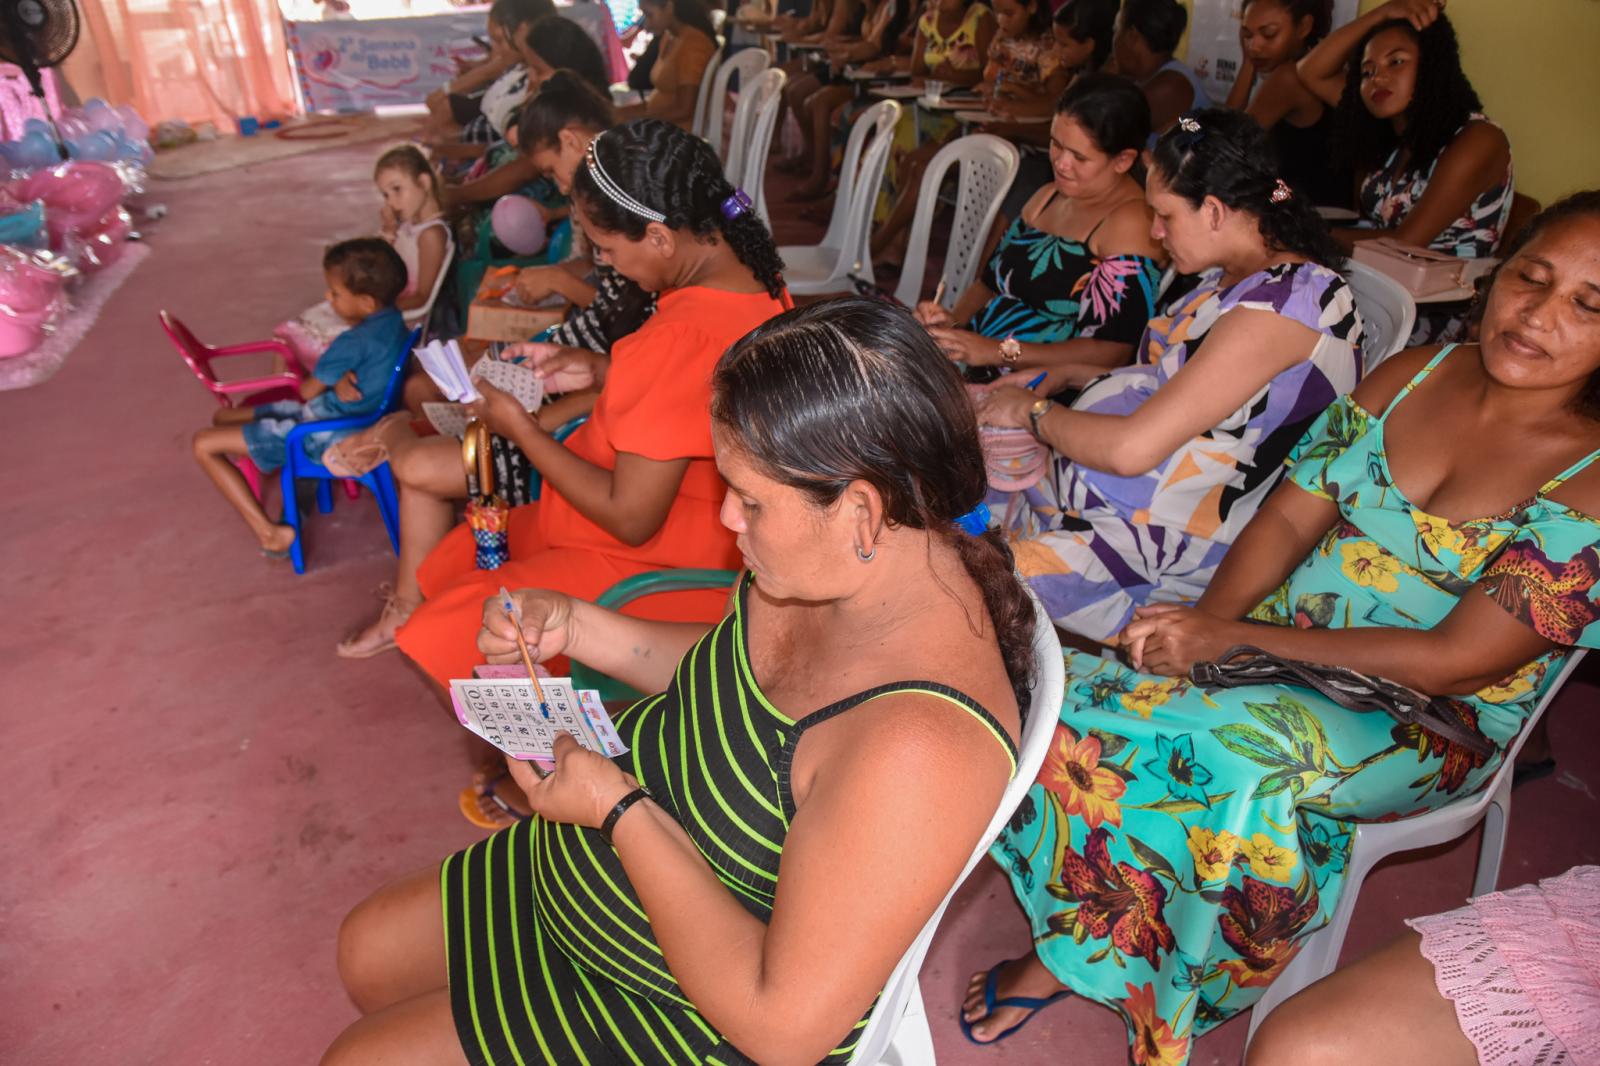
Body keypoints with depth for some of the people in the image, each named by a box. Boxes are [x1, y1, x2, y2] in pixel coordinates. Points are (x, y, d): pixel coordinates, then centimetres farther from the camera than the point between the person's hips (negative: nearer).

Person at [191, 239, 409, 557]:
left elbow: (308, 391, -13)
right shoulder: (393, 319, -1)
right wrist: (340, 382, -15)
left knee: (205, 444, -5)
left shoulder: (353, 343, -27)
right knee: (223, 417, 20)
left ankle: (271, 533, -5)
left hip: (326, 434, -10)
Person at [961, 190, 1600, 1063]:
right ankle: (1075, 947, -3)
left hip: (1431, 724, -4)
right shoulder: (1414, 376, 3)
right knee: (1088, 679, -19)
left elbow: (1456, 662, -19)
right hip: (1282, 641, 5)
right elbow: (1291, 516, 0)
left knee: (1249, 752, -36)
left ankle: (1081, 953, -12)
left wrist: (1236, 641, -23)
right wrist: (1208, 618, -19)